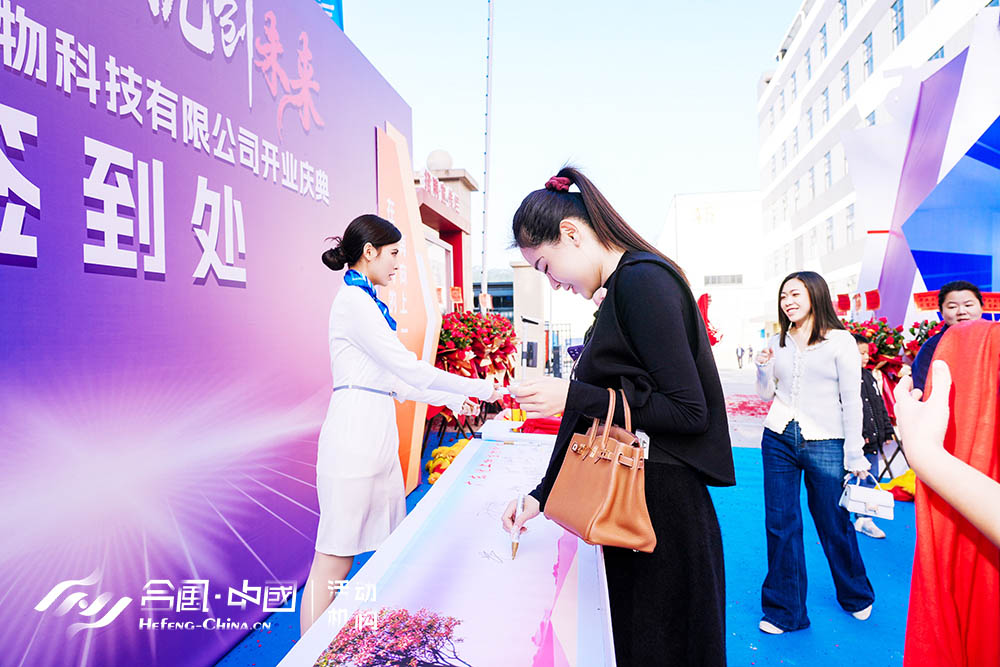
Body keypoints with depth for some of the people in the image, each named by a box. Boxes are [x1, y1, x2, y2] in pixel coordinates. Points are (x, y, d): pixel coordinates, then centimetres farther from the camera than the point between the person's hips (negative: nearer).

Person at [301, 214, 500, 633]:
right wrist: (479, 389, -9)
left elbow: (394, 381, 18)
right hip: (355, 435, -10)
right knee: (334, 559, -1)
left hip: (376, 434, 10)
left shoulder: (366, 302, 18)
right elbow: (408, 368, -17)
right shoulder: (353, 300, -11)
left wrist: (453, 400, 18)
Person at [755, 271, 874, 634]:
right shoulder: (777, 343, 8)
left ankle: (857, 596, 40)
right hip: (778, 440, 3)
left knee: (835, 526, 11)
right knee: (781, 526, 6)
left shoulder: (840, 341, -3)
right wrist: (764, 367, -5)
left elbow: (852, 400, -4)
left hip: (824, 444, -3)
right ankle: (785, 611, 20)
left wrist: (854, 454, -6)